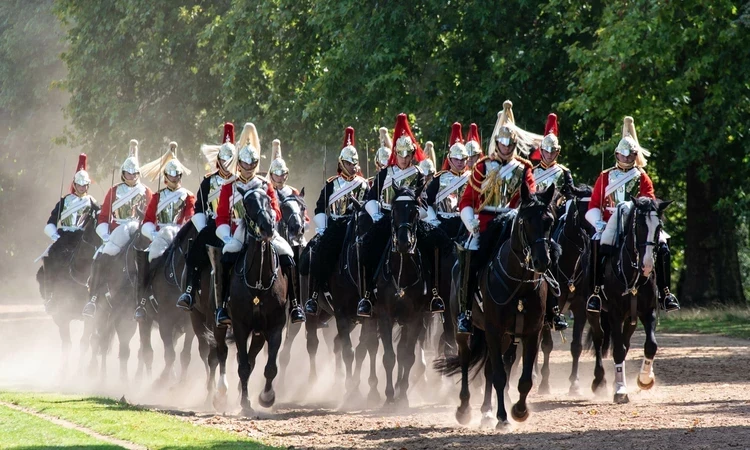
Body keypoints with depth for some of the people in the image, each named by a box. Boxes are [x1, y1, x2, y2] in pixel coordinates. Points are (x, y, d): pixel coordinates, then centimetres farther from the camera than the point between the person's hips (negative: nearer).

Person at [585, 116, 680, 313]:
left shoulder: (642, 178, 12)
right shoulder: (605, 177, 11)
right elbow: (594, 204, 8)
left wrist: (632, 206, -22)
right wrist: (598, 223, -11)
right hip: (611, 224, -1)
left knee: (661, 246, -21)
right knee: (597, 245, -32)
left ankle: (664, 292, -13)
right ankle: (596, 291, -29)